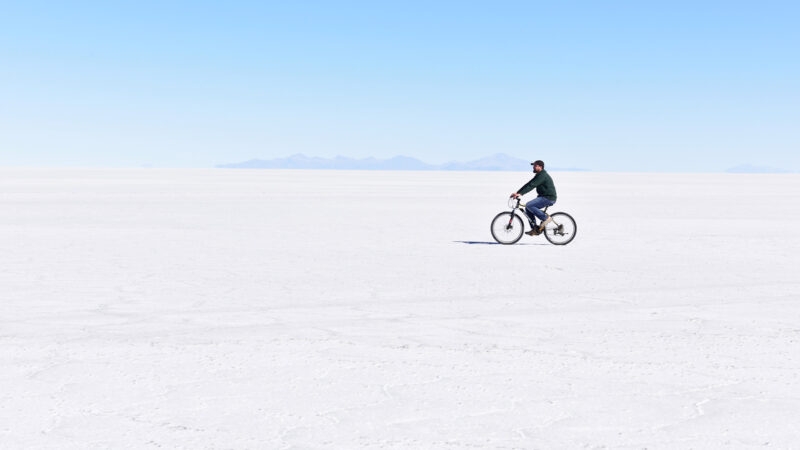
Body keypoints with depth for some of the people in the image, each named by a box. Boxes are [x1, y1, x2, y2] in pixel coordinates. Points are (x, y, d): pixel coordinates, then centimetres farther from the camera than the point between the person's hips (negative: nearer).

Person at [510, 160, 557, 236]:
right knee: (528, 209, 4)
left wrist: (520, 194, -31)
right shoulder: (538, 175, 16)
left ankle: (545, 218, -11)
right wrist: (517, 192, 5)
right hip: (543, 197, 10)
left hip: (549, 198, -10)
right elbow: (528, 184, 13)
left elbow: (532, 185, -25)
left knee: (529, 205, -23)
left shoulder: (542, 175, -16)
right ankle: (535, 229, 6)